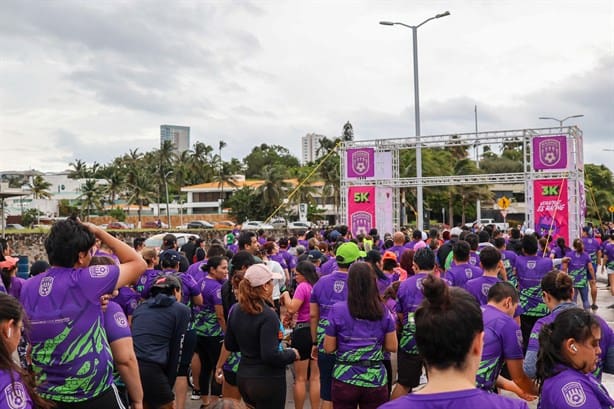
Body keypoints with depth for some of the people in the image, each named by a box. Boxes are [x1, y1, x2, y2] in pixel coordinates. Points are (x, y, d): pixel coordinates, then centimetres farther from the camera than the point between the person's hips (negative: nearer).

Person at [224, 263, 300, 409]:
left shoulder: (236, 311, 0)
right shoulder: (268, 315, -22)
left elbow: (229, 345, 10)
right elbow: (271, 356, -25)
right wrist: (292, 354, -9)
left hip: (243, 377, 7)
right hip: (268, 380, -7)